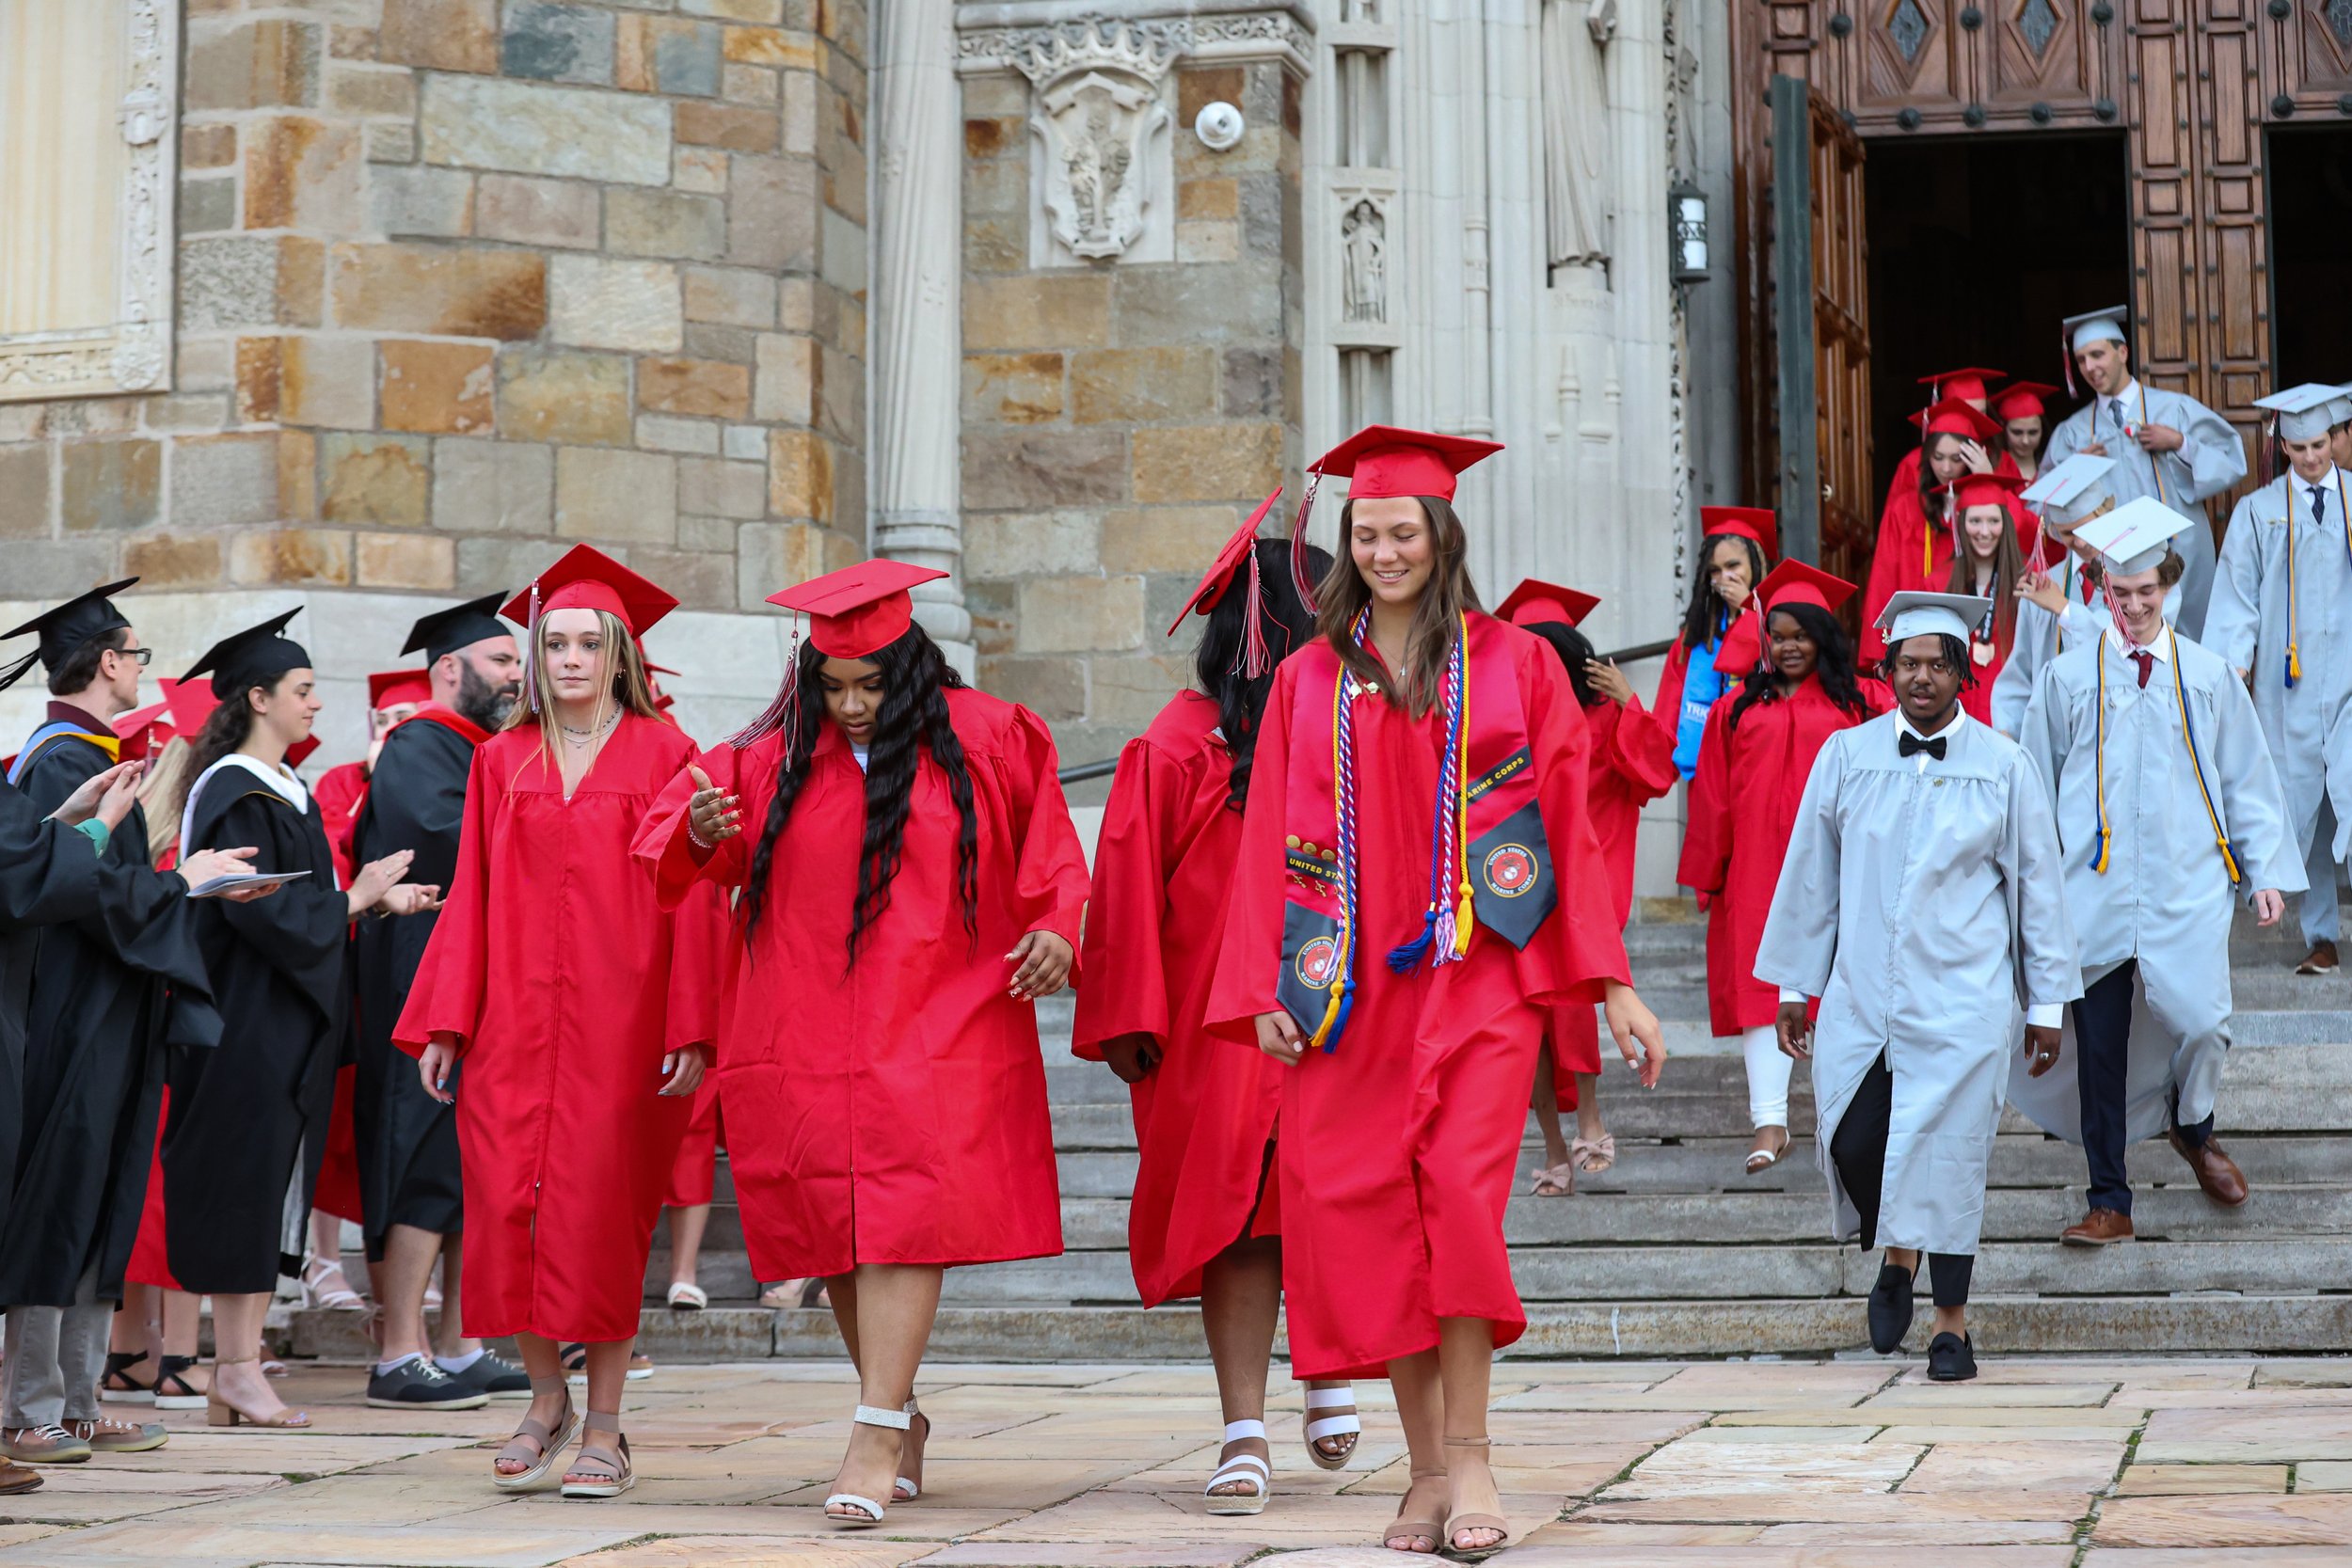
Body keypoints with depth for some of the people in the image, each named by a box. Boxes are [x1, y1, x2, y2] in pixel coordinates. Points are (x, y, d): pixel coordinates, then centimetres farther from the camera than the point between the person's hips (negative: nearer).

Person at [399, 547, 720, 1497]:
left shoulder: (662, 754, 2)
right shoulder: (501, 761, 11)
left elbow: (689, 898, -2)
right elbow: (473, 897, 10)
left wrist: (689, 1028, -9)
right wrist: (445, 1022, 3)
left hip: (619, 1021, -3)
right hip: (514, 1020, 3)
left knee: (602, 1211, -3)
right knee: (508, 1204, -2)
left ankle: (604, 1427, 6)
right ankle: (547, 1399, 17)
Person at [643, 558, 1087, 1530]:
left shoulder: (986, 743, 2)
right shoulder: (773, 758, 7)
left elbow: (1047, 853, 10)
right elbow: (678, 854, 10)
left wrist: (1055, 929, -7)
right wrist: (701, 832, -13)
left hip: (936, 1035, -3)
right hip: (807, 1039, 3)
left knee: (904, 1221, -14)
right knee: (836, 1230, 6)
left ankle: (876, 1438, -19)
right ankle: (901, 1418, 21)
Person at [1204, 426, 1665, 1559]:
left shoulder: (1515, 666, 6)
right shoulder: (1310, 679, 11)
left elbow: (1569, 828, 6)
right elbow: (1272, 842, 9)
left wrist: (1610, 981, 0)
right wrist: (1266, 990, 0)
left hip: (1476, 976, -2)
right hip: (1351, 988, 2)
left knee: (1460, 1189, -17)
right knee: (1364, 1209, -2)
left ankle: (1468, 1453, -8)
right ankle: (1429, 1468, 7)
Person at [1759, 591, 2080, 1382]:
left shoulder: (2004, 767, 2)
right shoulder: (1846, 756, 5)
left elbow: (2038, 884, 6)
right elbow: (1811, 873, 10)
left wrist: (2047, 1003, 5)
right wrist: (1794, 984, 10)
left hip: (1961, 999, -1)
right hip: (1861, 995, 1)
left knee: (1950, 1153, -3)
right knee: (1854, 1142, -8)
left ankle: (1952, 1323, 11)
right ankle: (1897, 1255, 24)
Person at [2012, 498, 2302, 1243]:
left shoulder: (2211, 677, 7)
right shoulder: (2066, 677, 5)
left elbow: (2247, 780, 10)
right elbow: (2036, 786, 9)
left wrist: (2266, 871, 4)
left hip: (2188, 888, 0)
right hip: (2095, 892, 0)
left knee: (2201, 1022, -7)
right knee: (2099, 1044, 0)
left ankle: (2193, 1126, 28)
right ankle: (2110, 1203, 10)